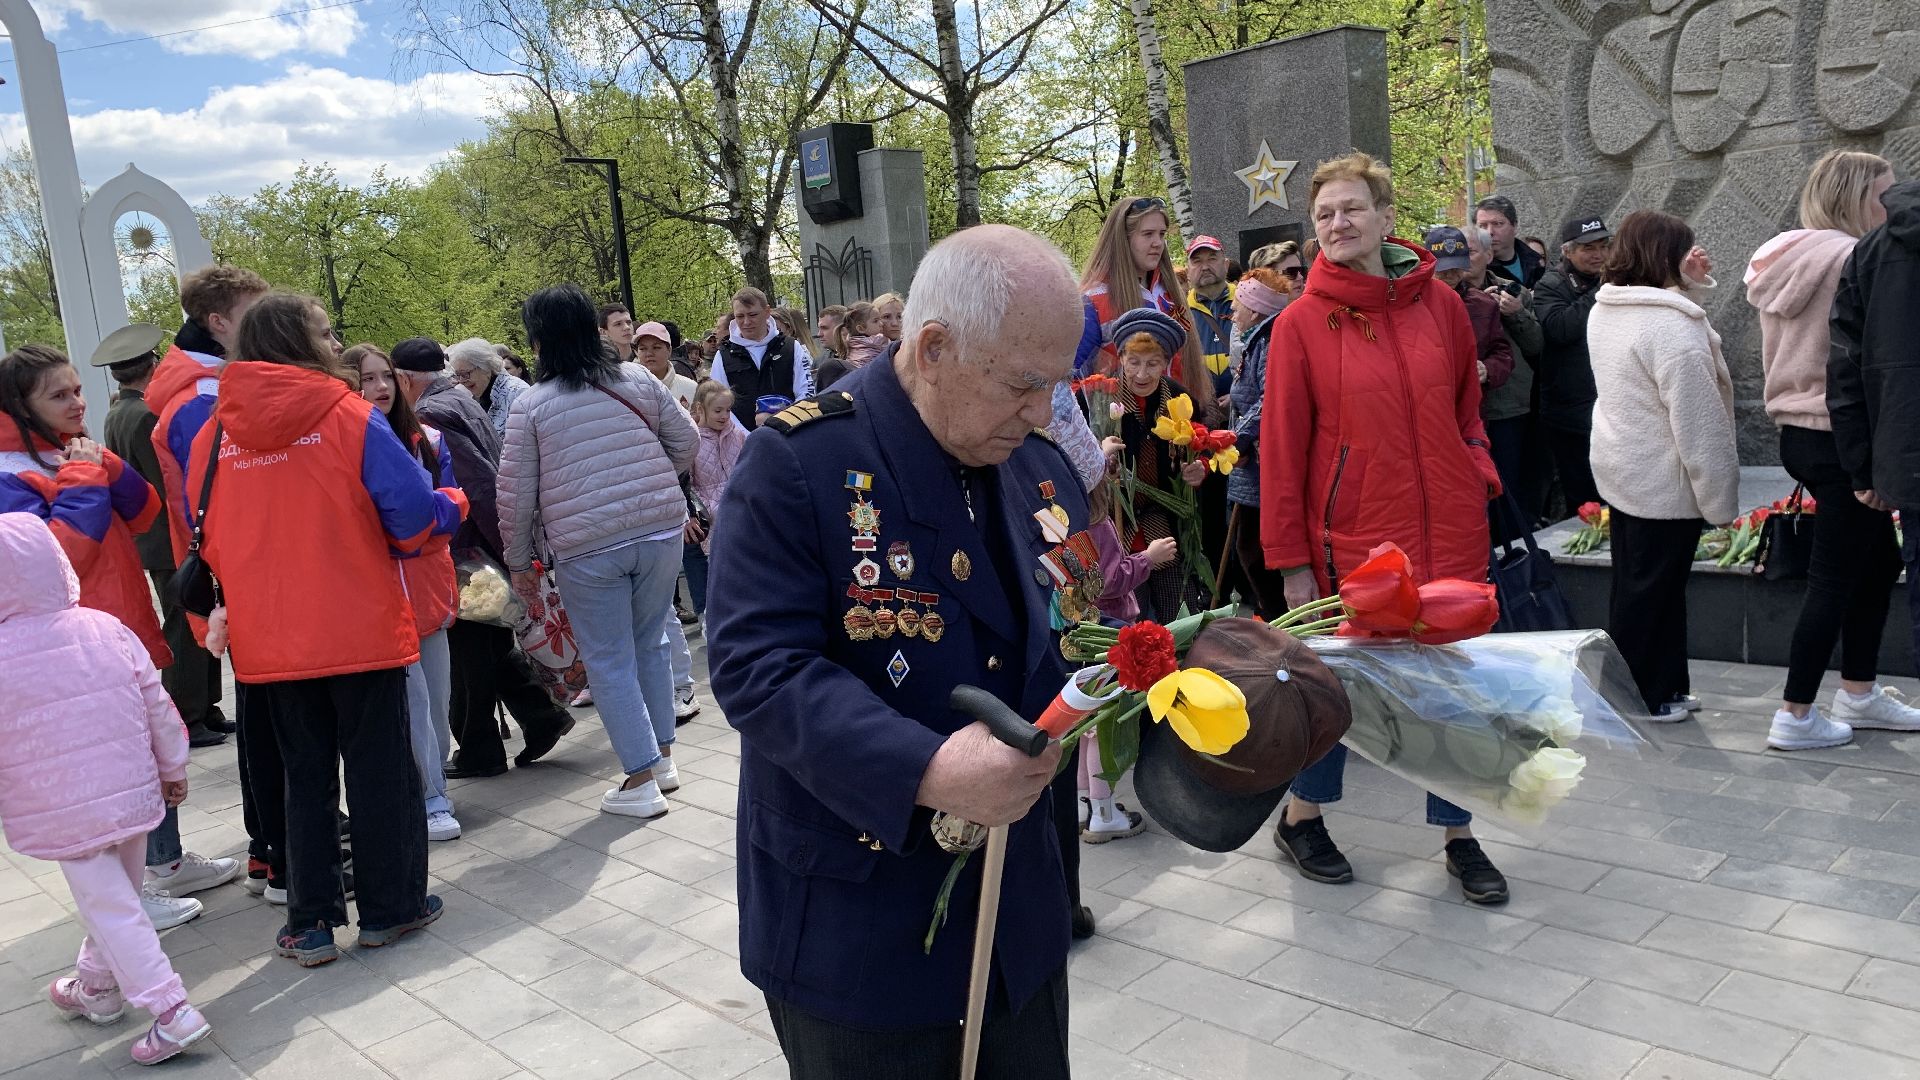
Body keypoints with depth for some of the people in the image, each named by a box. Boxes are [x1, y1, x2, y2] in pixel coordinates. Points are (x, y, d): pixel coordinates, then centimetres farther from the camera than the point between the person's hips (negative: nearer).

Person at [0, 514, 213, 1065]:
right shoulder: (106, 629, -4)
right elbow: (157, 705, 1)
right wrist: (173, 767, 14)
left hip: (63, 815, -5)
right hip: (131, 793, 5)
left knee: (109, 909, -1)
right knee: (116, 897, 21)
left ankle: (172, 1010, -7)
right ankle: (97, 987, 40)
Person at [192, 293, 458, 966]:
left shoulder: (214, 434, 2)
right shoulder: (349, 417, -10)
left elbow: (208, 540, 11)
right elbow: (413, 517, -13)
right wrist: (453, 504, 8)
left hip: (267, 641, 4)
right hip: (361, 630, -4)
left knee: (306, 774, 15)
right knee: (378, 767, 10)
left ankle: (310, 923, 19)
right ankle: (389, 907, 19)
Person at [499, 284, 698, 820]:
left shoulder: (531, 405, -4)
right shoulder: (637, 379, 3)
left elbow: (515, 494, -2)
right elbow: (686, 440, 9)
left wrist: (519, 563, 10)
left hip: (586, 550, -3)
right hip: (661, 533, 4)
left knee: (611, 663, 6)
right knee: (650, 644, 19)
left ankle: (641, 780, 9)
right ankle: (663, 758, 27)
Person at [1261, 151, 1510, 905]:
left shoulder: (1441, 304, 3)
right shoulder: (1300, 323, -6)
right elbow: (1282, 448, -6)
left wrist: (1479, 471, 3)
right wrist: (1292, 560, -7)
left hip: (1450, 533, 3)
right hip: (1353, 538, -3)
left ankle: (1460, 838, 27)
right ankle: (1300, 819, 31)